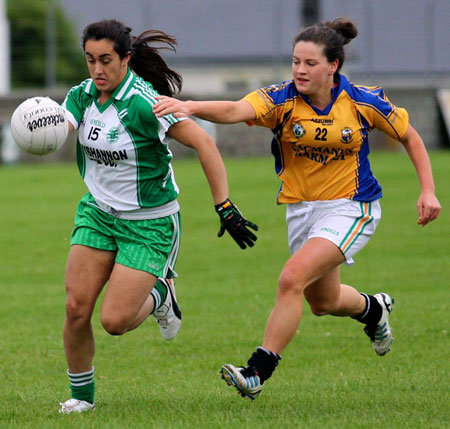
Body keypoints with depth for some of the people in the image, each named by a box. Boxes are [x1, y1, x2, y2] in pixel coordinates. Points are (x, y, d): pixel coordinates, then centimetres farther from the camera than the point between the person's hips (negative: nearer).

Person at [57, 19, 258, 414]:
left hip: (149, 222, -5)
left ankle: (159, 295, 23)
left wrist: (225, 206, -27)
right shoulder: (82, 96, -4)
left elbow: (204, 143, -24)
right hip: (98, 212, 6)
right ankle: (81, 395, 17)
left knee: (115, 320, -10)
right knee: (77, 307, -4)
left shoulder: (143, 103, -24)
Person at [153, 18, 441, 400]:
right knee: (322, 302, 21)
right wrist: (191, 107, -54)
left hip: (350, 207, -4)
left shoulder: (363, 102, -13)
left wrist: (428, 190, -4)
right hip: (301, 208, 4)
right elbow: (235, 111, -34)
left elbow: (410, 137, 4)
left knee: (293, 278, -24)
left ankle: (257, 373, -18)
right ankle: (374, 309, 56)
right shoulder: (281, 100, -14)